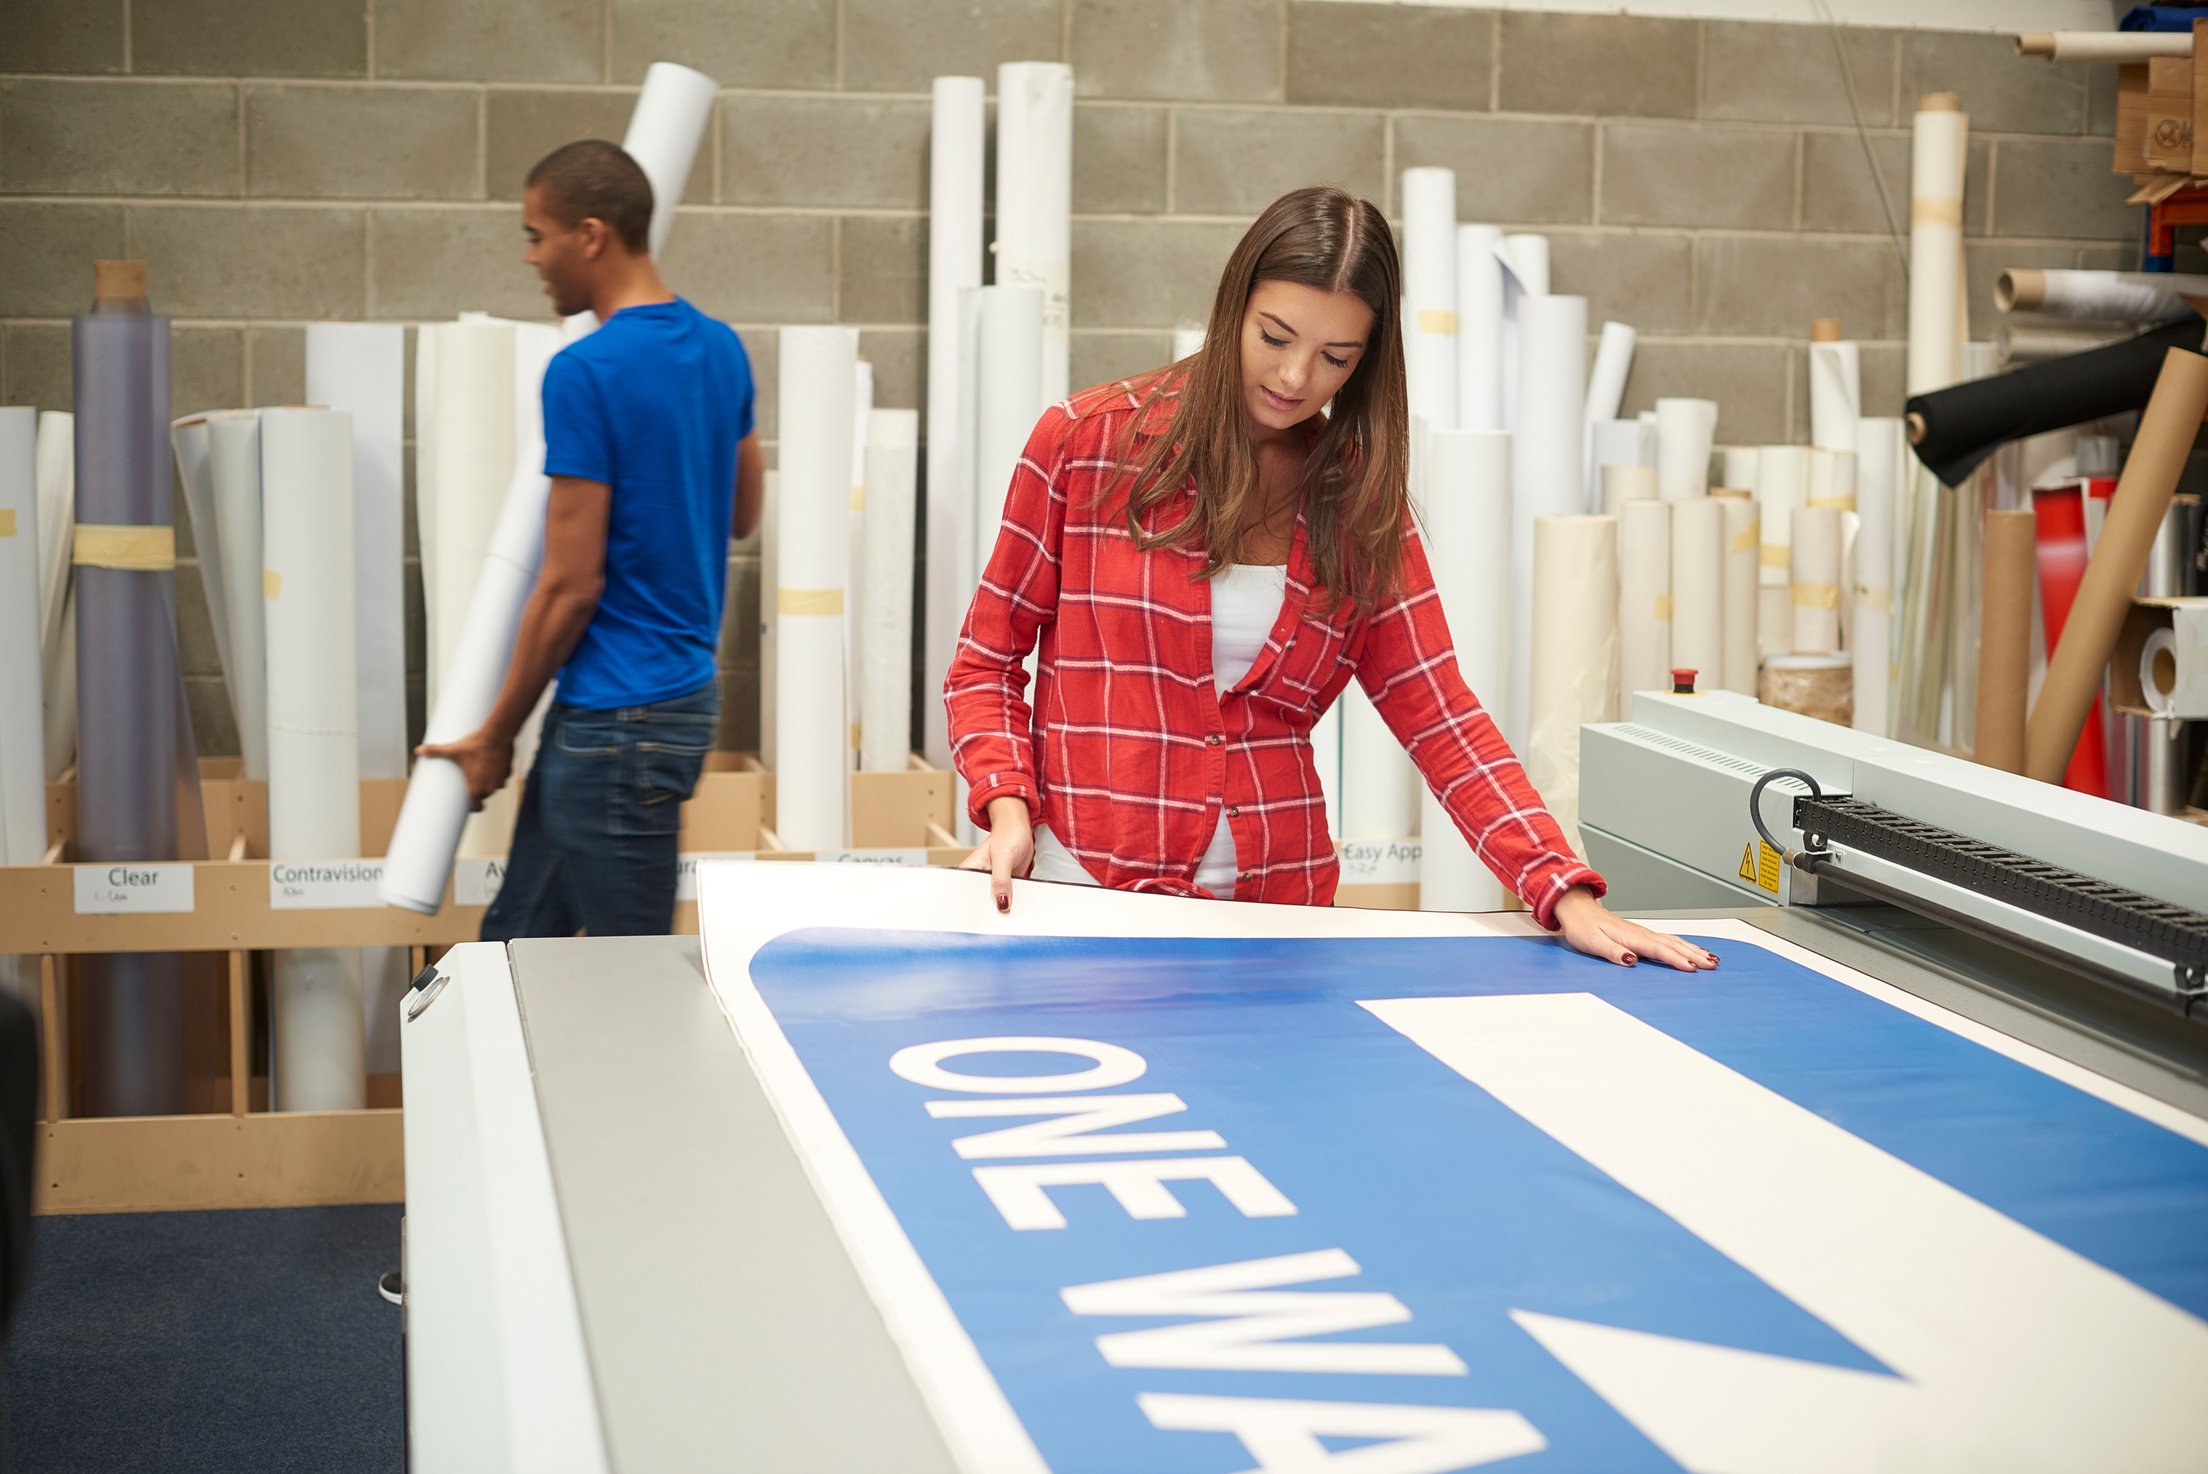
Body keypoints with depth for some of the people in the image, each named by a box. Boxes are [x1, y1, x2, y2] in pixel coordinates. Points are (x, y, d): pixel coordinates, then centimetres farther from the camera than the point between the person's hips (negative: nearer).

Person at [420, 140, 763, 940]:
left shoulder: (587, 373, -18)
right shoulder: (720, 350, 6)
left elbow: (571, 584, -17)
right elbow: (742, 511, 20)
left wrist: (497, 733, -7)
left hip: (617, 717, -9)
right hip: (680, 687, 9)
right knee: (516, 939, 17)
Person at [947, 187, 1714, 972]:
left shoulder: (1359, 496, 7)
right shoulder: (1086, 442, 0)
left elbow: (1439, 715, 2)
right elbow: (987, 662, 6)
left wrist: (1564, 896, -9)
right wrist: (1006, 807, -12)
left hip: (1277, 900, 2)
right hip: (1084, 888, -2)